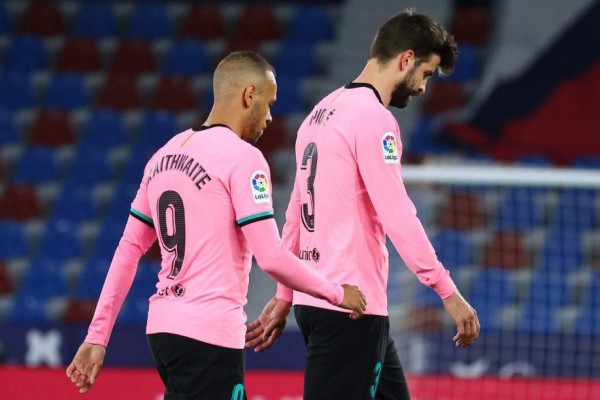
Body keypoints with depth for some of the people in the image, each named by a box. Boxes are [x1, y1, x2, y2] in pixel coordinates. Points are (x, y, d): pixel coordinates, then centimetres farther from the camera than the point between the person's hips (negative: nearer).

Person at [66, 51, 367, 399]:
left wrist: (97, 336, 17)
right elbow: (272, 258, -15)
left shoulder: (167, 153, 13)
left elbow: (129, 249, 15)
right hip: (210, 334, -9)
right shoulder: (243, 157, -10)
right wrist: (336, 293, -1)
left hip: (163, 325, 9)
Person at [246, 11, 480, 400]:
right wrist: (449, 293, -18)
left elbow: (296, 215, 21)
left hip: (315, 297, 10)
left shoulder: (323, 112, 17)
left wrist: (284, 297, 25)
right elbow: (397, 217, -20)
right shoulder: (374, 117, -13)